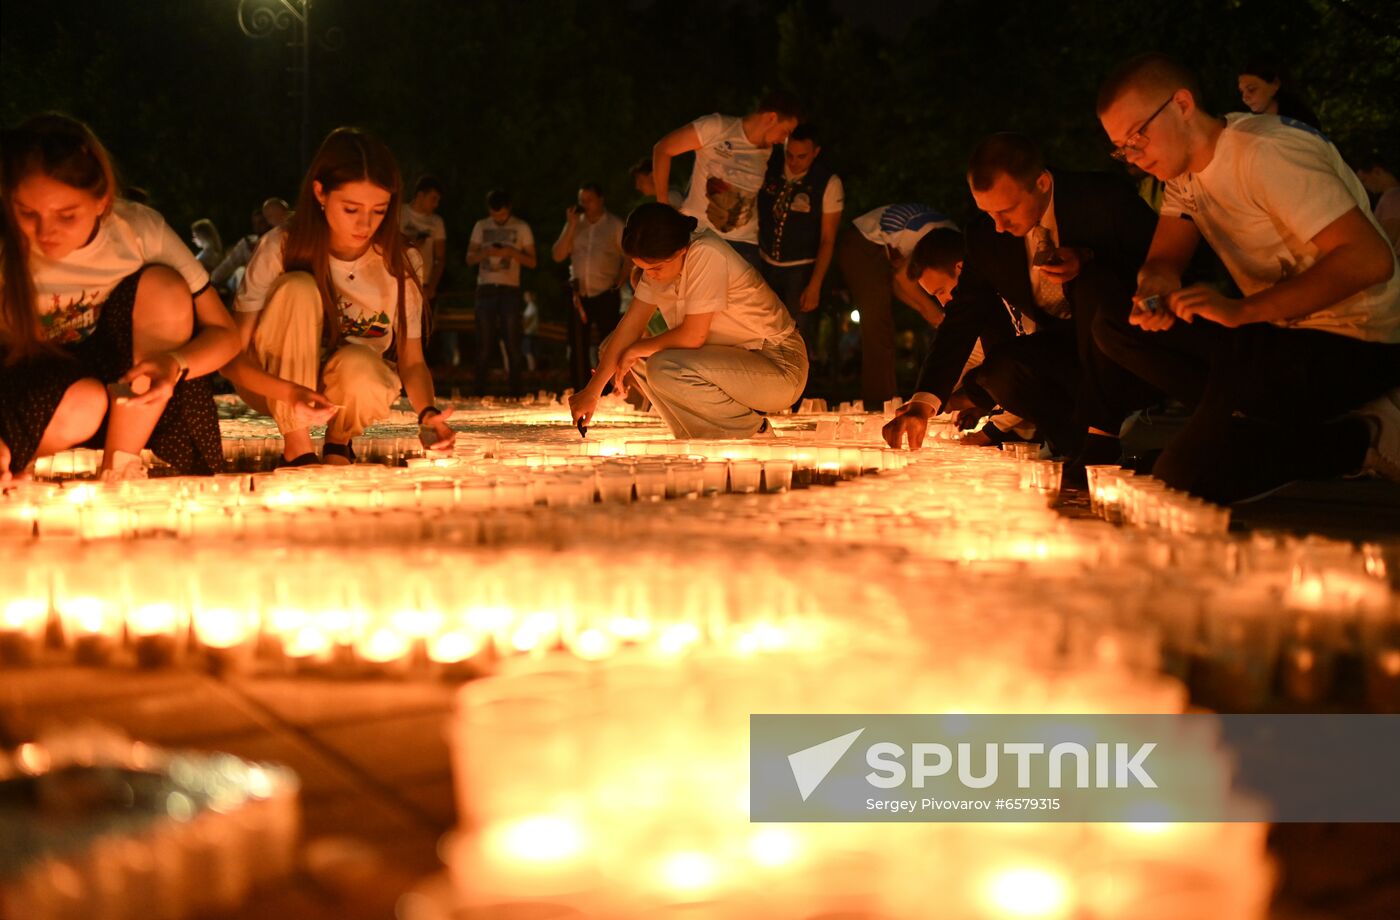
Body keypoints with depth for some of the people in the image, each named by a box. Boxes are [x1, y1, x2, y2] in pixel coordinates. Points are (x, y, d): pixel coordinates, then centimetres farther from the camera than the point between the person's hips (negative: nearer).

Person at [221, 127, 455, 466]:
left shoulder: (401, 263, -12)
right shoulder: (280, 249, -19)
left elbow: (412, 361, -6)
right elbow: (232, 357, -20)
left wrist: (428, 411, -29)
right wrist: (289, 392, -40)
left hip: (350, 390, 1)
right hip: (274, 384, -1)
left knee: (358, 364, -35)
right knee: (299, 287, -28)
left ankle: (338, 443, 0)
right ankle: (297, 450, -22)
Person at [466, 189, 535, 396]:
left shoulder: (521, 228, 4)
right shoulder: (481, 226, 10)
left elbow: (531, 261, 4)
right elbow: (469, 258, 11)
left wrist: (512, 253, -13)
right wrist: (485, 253, -10)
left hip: (510, 288, -2)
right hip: (486, 288, 2)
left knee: (512, 343, -4)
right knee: (484, 343, 1)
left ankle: (515, 393, 0)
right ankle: (479, 393, 3)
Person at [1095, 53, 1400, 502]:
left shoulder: (1265, 152, -20)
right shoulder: (1184, 169, 8)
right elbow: (1162, 259, 9)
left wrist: (1241, 311, -31)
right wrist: (1154, 288, -17)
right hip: (1280, 332, 10)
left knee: (1183, 479, -19)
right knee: (1115, 327, -6)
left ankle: (1363, 439, -3)